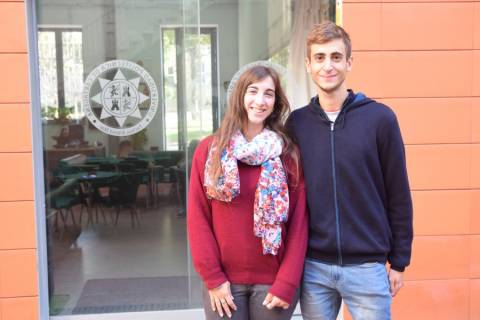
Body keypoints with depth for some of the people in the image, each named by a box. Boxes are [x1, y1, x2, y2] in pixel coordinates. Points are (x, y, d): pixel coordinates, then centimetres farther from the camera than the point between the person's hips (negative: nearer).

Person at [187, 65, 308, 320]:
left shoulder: (289, 154, 0)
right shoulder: (209, 150, 1)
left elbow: (299, 221, -2)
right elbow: (198, 217, -1)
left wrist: (287, 283, -8)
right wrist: (212, 277, -7)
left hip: (273, 281, 0)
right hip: (224, 281, 0)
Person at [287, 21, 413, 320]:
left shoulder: (380, 118, -5)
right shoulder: (296, 123, 2)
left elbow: (398, 195, -2)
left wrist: (399, 261, 0)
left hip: (367, 266, -2)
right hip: (313, 266, 2)